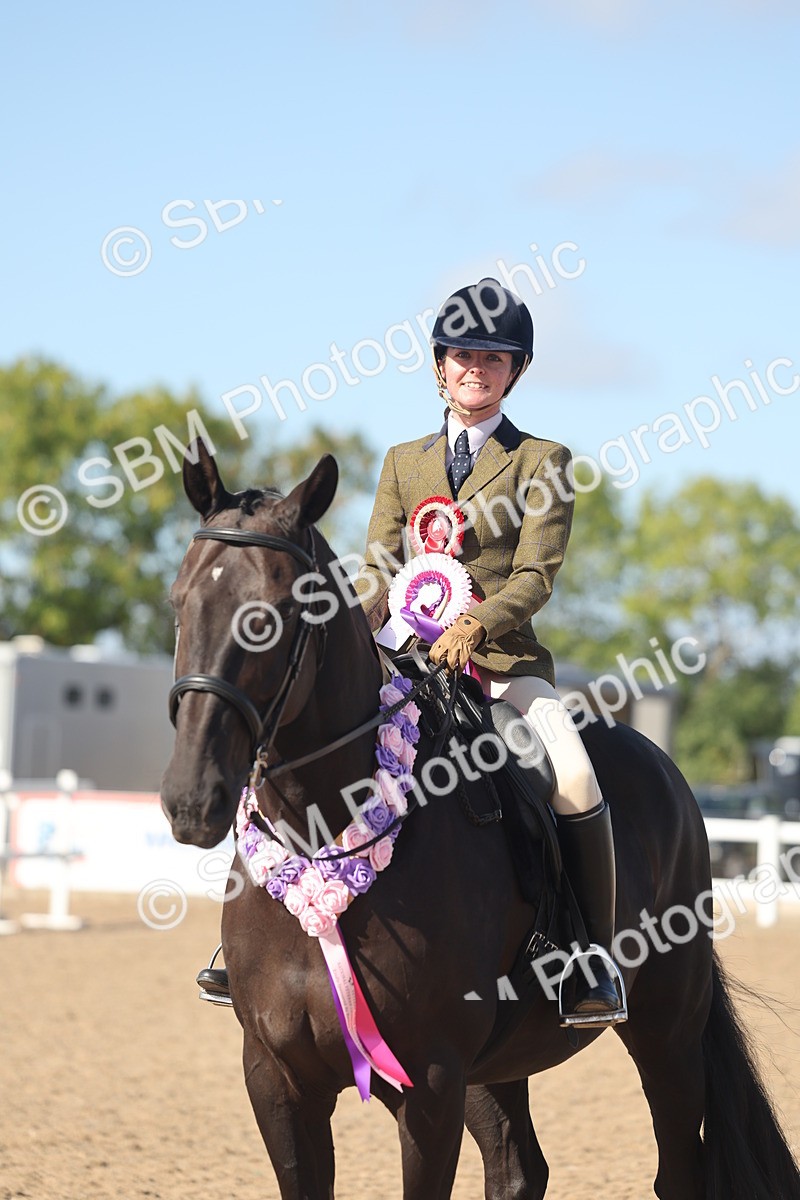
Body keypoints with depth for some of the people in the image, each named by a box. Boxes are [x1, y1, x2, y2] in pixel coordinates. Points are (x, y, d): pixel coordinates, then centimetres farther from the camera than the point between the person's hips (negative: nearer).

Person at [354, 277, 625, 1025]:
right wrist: (353, 627, -13)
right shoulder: (403, 463, 15)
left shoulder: (541, 462, 4)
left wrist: (475, 624, -25)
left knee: (575, 782, -28)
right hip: (420, 659, 4)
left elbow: (536, 575, -6)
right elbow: (379, 570, 10)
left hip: (508, 659, -4)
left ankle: (597, 966, -18)